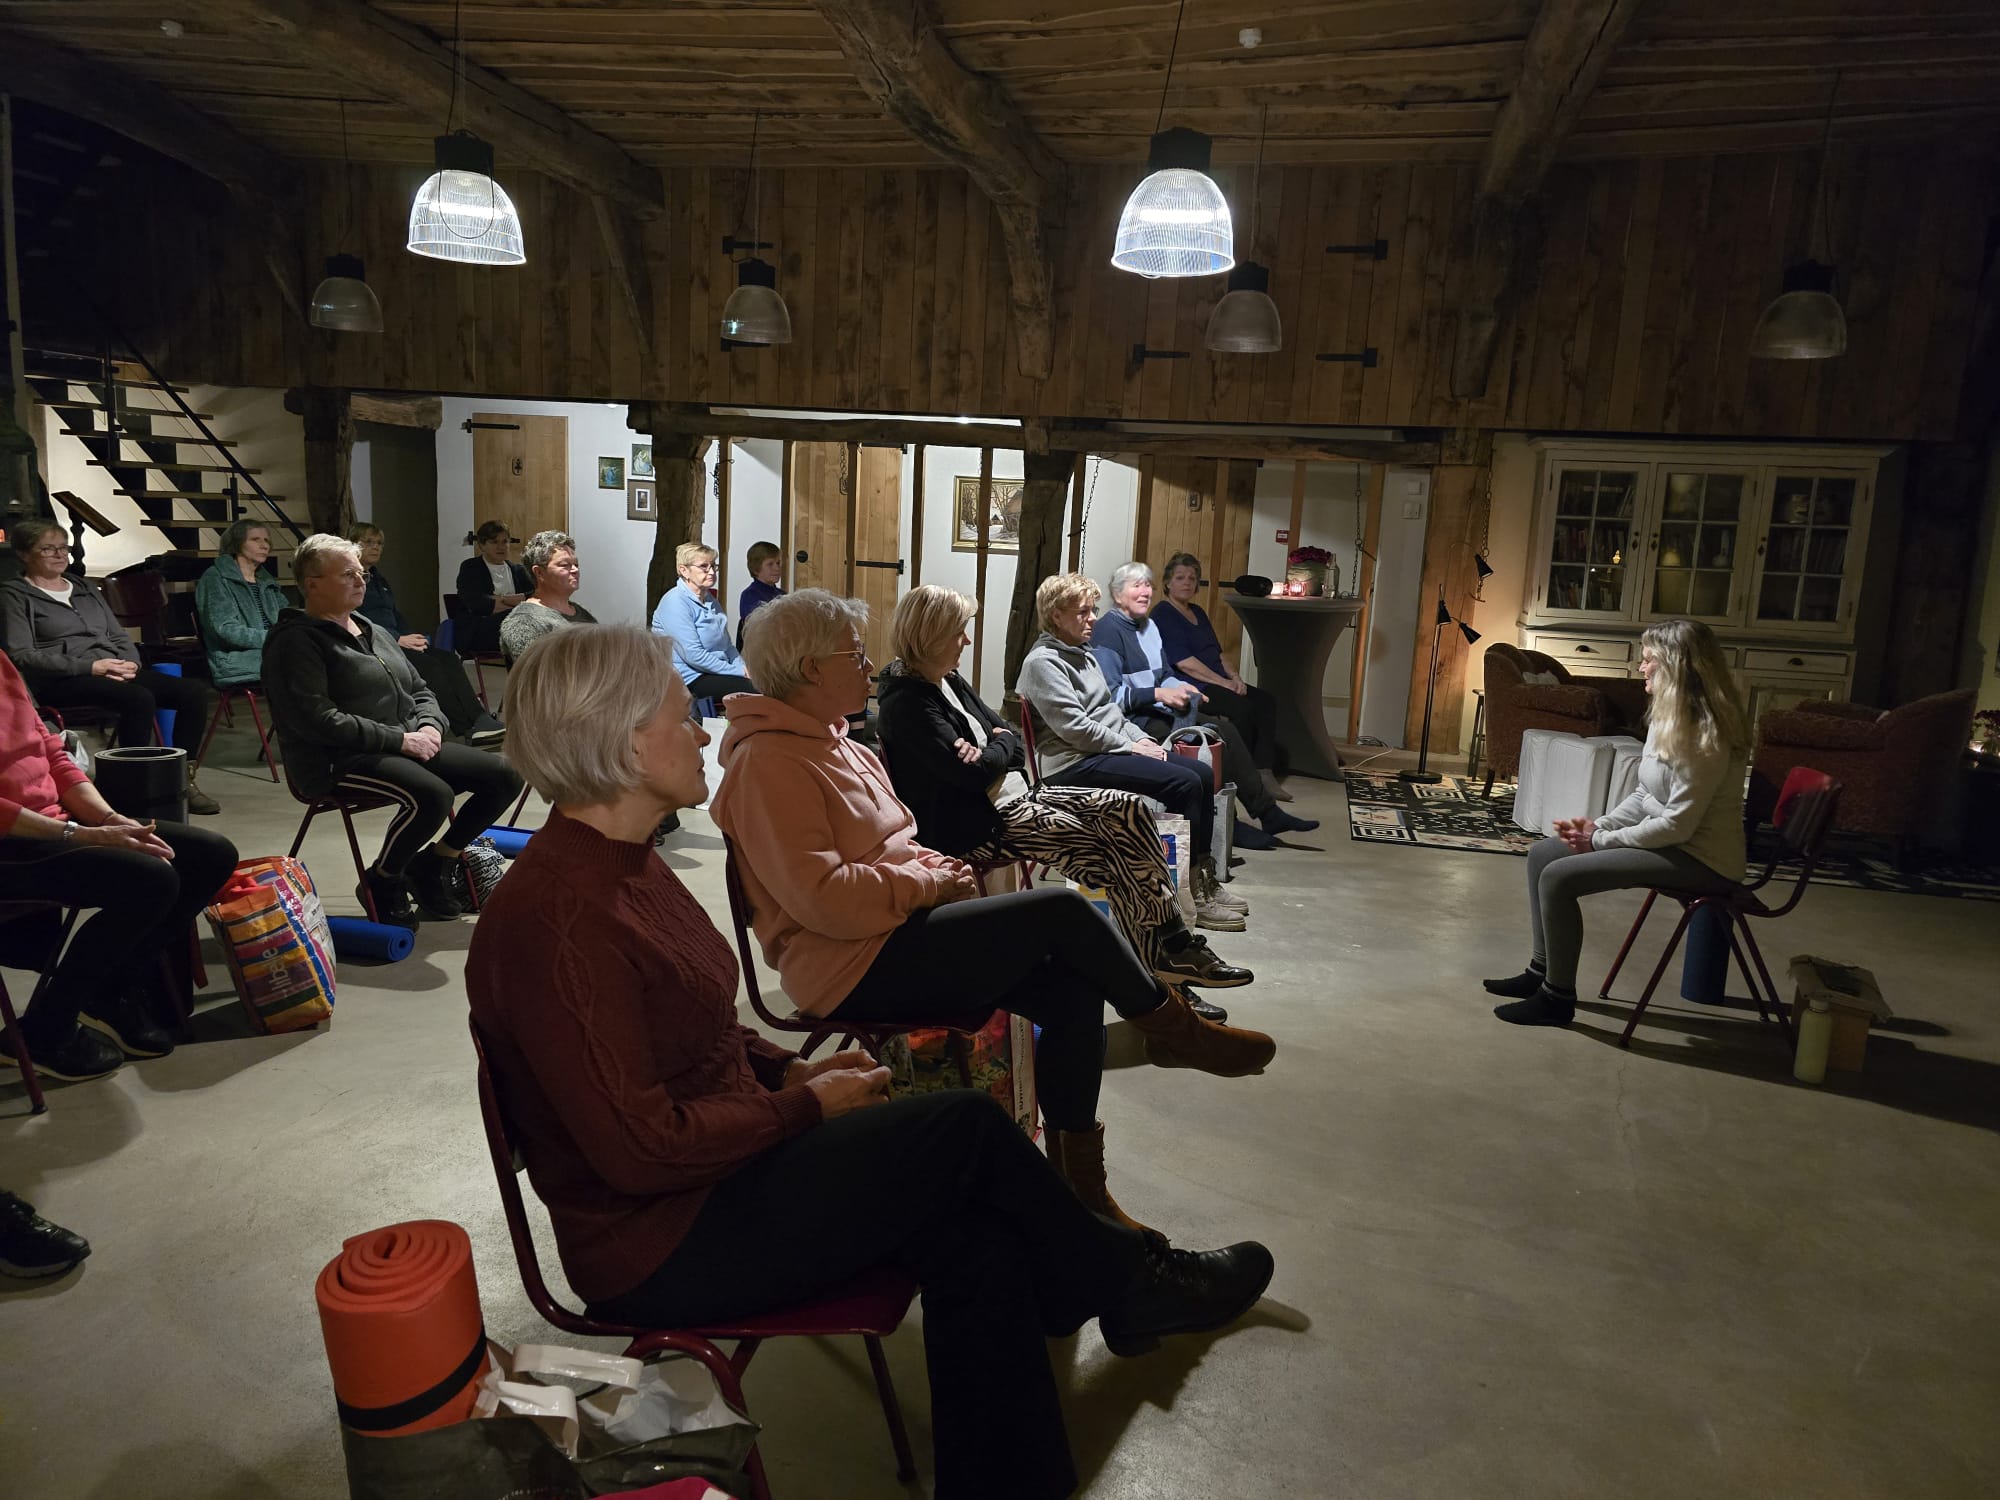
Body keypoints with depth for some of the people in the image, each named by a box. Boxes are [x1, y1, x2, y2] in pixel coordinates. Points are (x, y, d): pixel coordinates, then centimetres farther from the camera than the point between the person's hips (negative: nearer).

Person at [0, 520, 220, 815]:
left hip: (116, 672, 7)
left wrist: (130, 662, -1)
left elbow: (120, 637, 24)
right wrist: (90, 666, -17)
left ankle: (183, 778, -17)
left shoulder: (86, 588, 25)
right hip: (62, 682, -6)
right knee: (139, 698, -37)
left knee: (194, 690, -18)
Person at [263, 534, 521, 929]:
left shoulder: (375, 632, 21)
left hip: (409, 746, 9)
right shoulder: (295, 640, -7)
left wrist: (430, 725, 0)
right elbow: (317, 719, -18)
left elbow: (419, 690, 24)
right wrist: (399, 739, -18)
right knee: (432, 795, -35)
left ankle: (435, 863, 10)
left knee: (503, 776, -6)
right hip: (341, 761, -8)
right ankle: (382, 883, -7)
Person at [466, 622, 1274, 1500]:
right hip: (660, 1247, -9)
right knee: (966, 1126, -10)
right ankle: (1128, 1285, 15)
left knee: (975, 1240, -8)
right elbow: (641, 1147, -26)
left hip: (720, 1169, 9)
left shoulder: (619, 864, 6)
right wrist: (808, 1106, -14)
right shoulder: (558, 918, -26)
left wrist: (787, 1071, 2)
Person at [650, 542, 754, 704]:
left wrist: (744, 667, -1)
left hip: (717, 673, 8)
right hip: (690, 678, -8)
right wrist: (739, 672, -17)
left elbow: (726, 645, 20)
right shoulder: (675, 602, -10)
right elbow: (693, 655, -18)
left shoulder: (710, 599, 17)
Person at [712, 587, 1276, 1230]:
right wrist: (932, 884, -13)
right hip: (853, 967, -10)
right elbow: (823, 899, -24)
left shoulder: (831, 741, 17)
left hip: (895, 938, 10)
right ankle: (1172, 1026, 9)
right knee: (1063, 909, -16)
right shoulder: (769, 764, -15)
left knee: (1073, 988, -8)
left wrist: (940, 867, 2)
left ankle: (1079, 1186, 1)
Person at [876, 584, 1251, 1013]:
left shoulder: (949, 682, 14)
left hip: (1013, 797, 10)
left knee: (1129, 811, -7)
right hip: (976, 826, -9)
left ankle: (1172, 951, -9)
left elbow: (1010, 738, 12)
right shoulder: (907, 703, -16)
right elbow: (970, 773, -24)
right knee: (1113, 849, -18)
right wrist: (996, 749, -2)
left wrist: (994, 749, -12)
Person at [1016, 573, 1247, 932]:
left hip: (1111, 749, 10)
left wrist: (1142, 738, 6)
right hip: (1075, 764, -10)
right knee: (1184, 783, -21)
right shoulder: (1042, 662, -10)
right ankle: (1190, 894, -15)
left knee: (1202, 774, -1)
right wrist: (1130, 747, -13)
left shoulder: (1082, 654, 20)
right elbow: (1074, 727, -18)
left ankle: (1203, 878, 6)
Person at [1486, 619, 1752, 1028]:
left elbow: (1679, 824, -26)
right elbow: (1645, 796, 13)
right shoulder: (1669, 716, 7)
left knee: (1559, 876, -21)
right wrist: (1599, 825, -2)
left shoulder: (1704, 732, -23)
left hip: (1699, 857, -10)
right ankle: (1542, 969, 14)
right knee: (1543, 854, 6)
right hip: (1667, 840, 10)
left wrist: (1601, 841, -18)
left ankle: (1558, 997, -7)